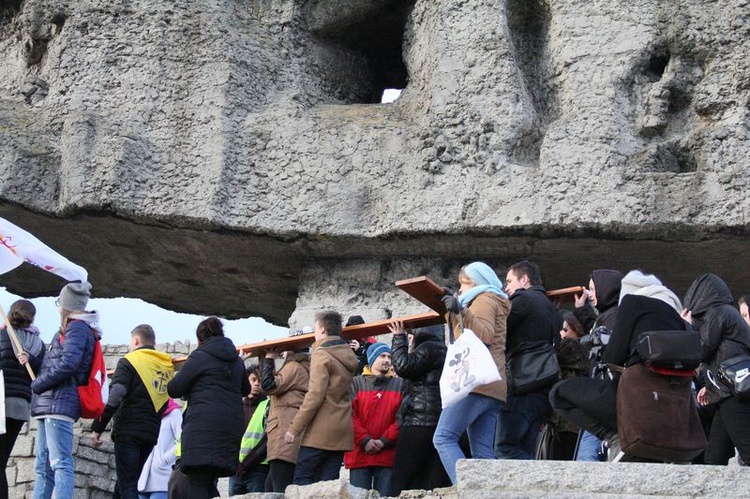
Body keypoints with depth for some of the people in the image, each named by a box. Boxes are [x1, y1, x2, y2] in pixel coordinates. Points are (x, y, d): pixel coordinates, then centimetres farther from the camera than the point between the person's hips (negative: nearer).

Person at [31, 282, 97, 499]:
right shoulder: (79, 328, 23)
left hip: (60, 403, -10)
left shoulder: (77, 328, -6)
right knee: (43, 467, 8)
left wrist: (36, 384, -10)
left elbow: (67, 364, -20)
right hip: (49, 405, 10)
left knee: (61, 463, -17)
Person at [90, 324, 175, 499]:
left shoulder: (129, 361, -5)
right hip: (151, 433, 6)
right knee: (123, 484, 17)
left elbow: (113, 399, -14)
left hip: (128, 432, -6)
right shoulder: (167, 366, 14)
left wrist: (97, 428, -12)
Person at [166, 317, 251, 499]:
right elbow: (246, 389, 35)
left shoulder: (199, 357, -1)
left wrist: (192, 388, 20)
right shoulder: (237, 360, 18)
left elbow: (173, 389, 0)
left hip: (203, 426, -7)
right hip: (231, 427, 7)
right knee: (209, 484, 14)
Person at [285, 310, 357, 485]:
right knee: (328, 482, 5)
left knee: (302, 478, -4)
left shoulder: (321, 355, -8)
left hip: (321, 431, -8)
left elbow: (315, 395, -16)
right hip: (341, 431, 8)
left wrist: (295, 428, -14)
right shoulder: (348, 356, 16)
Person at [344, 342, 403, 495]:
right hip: (359, 454, 0)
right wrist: (365, 440, -13)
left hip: (387, 455, 0)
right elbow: (350, 415, -1)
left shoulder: (399, 384, 12)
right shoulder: (356, 383, 10)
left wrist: (384, 441, -9)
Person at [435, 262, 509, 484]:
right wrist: (455, 312, 35)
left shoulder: (484, 299, 3)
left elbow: (485, 334, -15)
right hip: (494, 389, 10)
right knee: (482, 451, 1)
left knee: (444, 438, -14)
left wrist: (462, 312, -23)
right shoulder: (496, 303, 32)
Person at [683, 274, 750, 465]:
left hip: (734, 397, -10)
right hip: (729, 395, 10)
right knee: (713, 458, 8)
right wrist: (711, 386, 26)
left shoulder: (717, 313, -5)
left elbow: (702, 351, -7)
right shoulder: (728, 313, 24)